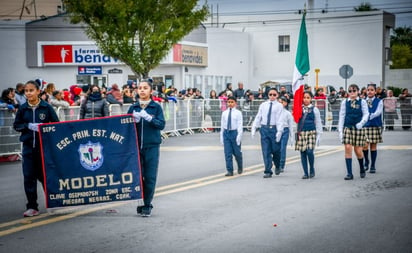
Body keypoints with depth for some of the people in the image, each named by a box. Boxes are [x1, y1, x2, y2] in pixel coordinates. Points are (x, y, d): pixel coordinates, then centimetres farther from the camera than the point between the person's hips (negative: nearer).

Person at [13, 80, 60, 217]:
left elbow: (56, 123, 1)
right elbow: (16, 125, 7)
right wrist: (28, 126, -9)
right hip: (28, 146, 2)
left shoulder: (46, 107, -4)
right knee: (29, 176, 1)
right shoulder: (23, 108, 2)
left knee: (44, 175, 6)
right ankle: (32, 206, 8)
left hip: (44, 145, -2)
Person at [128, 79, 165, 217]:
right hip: (136, 145, 2)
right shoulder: (133, 107, 9)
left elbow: (162, 124, -7)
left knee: (150, 177, -3)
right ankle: (140, 203, 16)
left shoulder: (156, 107, 2)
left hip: (152, 146, -2)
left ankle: (147, 205, 6)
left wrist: (148, 118, -19)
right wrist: (134, 120, -12)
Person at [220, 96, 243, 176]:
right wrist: (221, 136, 8)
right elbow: (222, 125, 10)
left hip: (235, 132, -3)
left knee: (237, 152, 8)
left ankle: (240, 168, 32)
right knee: (227, 153, -1)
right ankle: (230, 171, 4)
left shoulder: (238, 113, -3)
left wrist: (239, 136, -14)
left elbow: (240, 125, -7)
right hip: (226, 133, 3)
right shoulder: (224, 113, 7)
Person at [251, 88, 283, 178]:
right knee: (266, 151, 0)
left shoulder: (279, 106, 1)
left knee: (275, 150, 3)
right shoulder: (263, 105, 11)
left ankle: (277, 166, 31)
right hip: (264, 128, 3)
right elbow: (258, 117, 11)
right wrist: (254, 128, 3)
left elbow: (279, 119, -6)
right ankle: (268, 171, 3)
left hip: (274, 128, -2)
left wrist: (279, 131, -15)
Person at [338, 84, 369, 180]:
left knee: (358, 150, 1)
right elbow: (341, 116, 8)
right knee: (348, 148, -10)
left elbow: (366, 114, 0)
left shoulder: (362, 102, 4)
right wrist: (340, 130, 3)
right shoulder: (345, 102, 8)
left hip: (358, 128, -1)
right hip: (347, 128, 1)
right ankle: (349, 173, -5)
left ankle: (362, 168, 30)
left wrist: (361, 123, -20)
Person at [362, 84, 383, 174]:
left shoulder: (379, 102, 2)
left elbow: (378, 112, -12)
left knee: (373, 146, 4)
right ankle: (366, 161, 20)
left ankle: (373, 166, 14)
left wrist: (370, 116, -28)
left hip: (375, 126, 0)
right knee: (364, 145, -8)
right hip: (365, 125, 0)